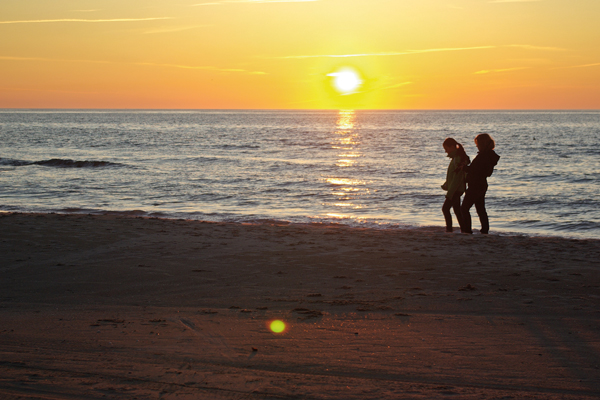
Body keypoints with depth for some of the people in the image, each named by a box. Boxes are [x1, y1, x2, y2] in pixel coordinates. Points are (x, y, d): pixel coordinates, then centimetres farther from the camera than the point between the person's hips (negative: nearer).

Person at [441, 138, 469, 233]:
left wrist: (450, 192, -23)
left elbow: (457, 177, -23)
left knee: (445, 208, -11)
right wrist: (446, 185, 24)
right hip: (456, 189, 10)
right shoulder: (456, 157, 11)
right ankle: (463, 229, 15)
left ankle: (449, 228, -10)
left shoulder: (458, 159, -20)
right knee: (457, 210, 12)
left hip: (457, 189, -10)